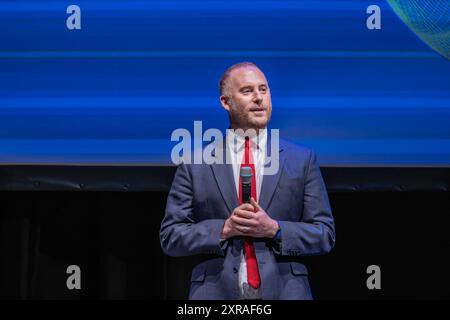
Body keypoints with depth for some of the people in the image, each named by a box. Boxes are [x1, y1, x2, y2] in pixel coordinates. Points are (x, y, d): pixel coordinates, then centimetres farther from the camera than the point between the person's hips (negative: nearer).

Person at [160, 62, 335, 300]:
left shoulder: (302, 160, 4)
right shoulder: (194, 164, 2)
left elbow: (325, 235, 2)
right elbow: (169, 236, 0)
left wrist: (274, 229, -13)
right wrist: (224, 228, -14)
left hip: (284, 292, 1)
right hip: (216, 292, -1)